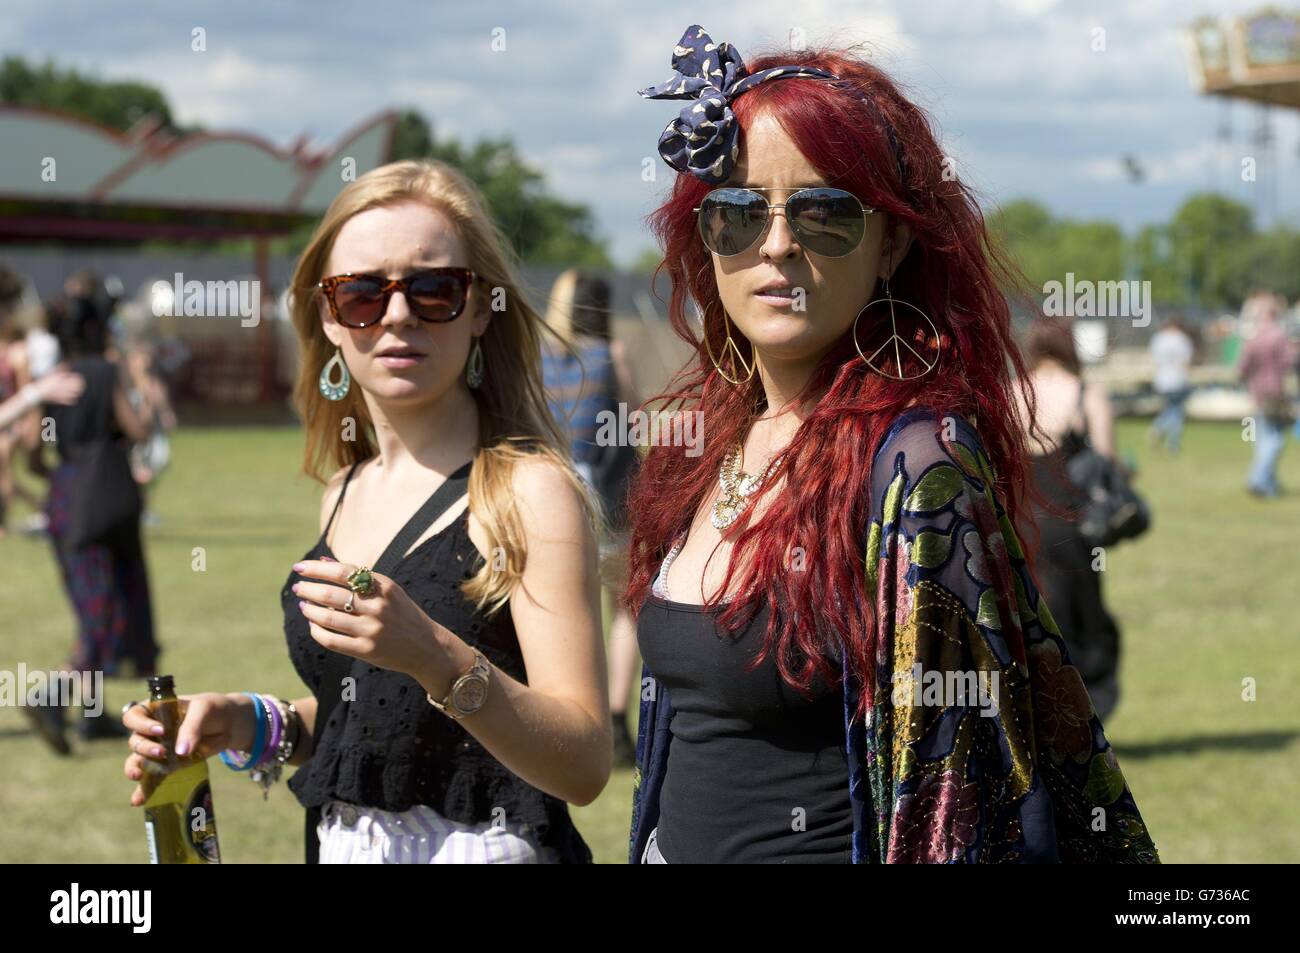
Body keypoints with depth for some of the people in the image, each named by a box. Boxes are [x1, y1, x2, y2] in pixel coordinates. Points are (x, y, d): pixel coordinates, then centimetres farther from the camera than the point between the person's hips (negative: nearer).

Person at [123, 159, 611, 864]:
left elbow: (584, 767, -20)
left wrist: (432, 655, -32)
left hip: (487, 847, -6)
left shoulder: (529, 489, -14)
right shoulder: (344, 494, 6)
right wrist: (254, 726, 0)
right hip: (342, 844, 6)